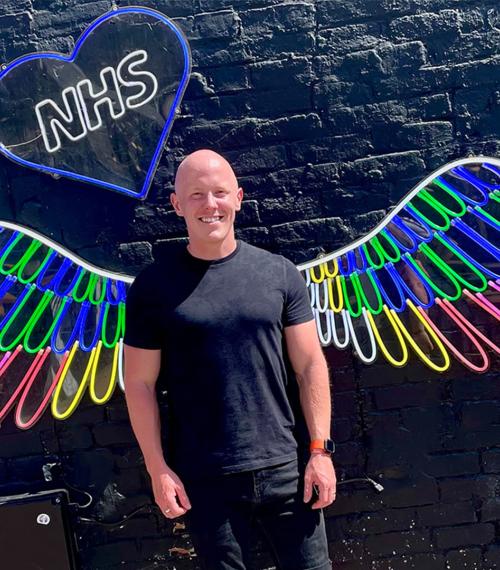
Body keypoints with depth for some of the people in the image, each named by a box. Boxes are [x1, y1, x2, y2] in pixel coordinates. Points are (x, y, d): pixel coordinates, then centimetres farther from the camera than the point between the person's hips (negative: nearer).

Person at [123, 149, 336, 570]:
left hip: (284, 467, 2)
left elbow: (310, 365, 1)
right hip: (203, 477, -1)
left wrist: (320, 449, -2)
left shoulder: (279, 273, -1)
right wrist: (158, 469, -3)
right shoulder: (154, 286, -4)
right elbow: (140, 383, -2)